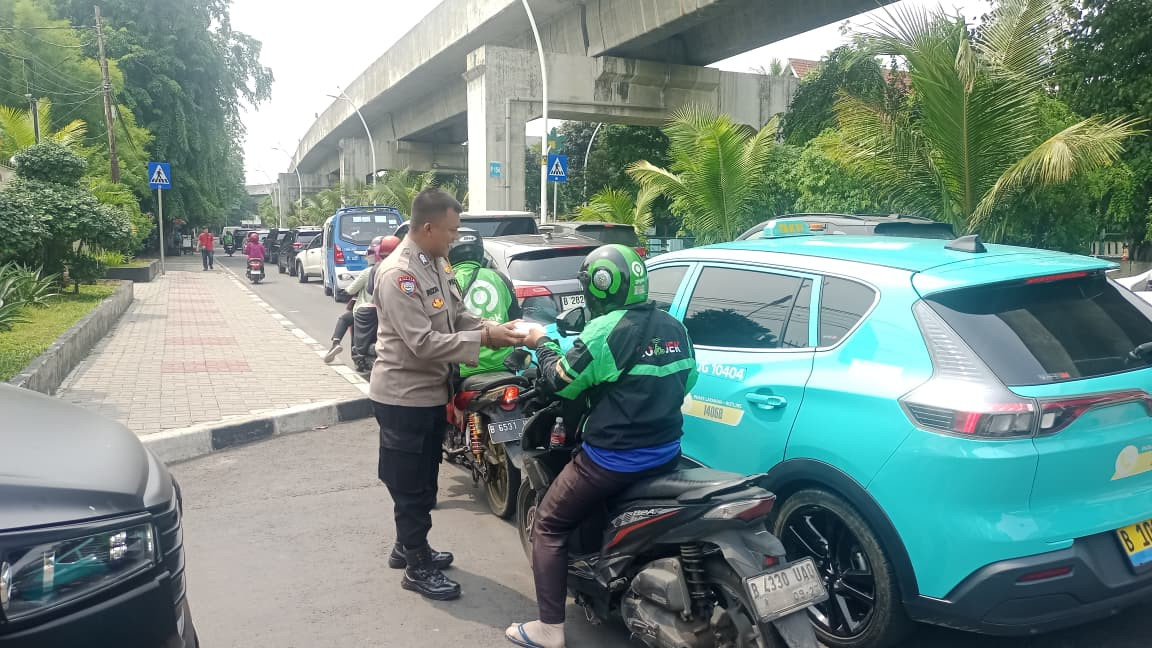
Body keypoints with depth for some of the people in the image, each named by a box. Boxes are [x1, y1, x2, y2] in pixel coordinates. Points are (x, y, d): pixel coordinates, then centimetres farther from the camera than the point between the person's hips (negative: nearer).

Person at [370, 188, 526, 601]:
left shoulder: (438, 263, 6)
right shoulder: (399, 275, -23)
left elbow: (458, 316, 13)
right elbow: (423, 343, -28)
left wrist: (492, 327, -6)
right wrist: (484, 339, -27)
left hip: (431, 392, 9)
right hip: (404, 396, -9)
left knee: (424, 481, 22)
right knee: (411, 486, 4)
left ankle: (407, 547, 39)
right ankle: (418, 568, 18)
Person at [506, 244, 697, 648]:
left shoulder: (606, 330, -17)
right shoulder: (673, 327, 6)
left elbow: (559, 382, -9)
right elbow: (686, 381, 18)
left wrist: (542, 344, 8)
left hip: (612, 460, -8)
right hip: (666, 455, 8)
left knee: (549, 525, 7)